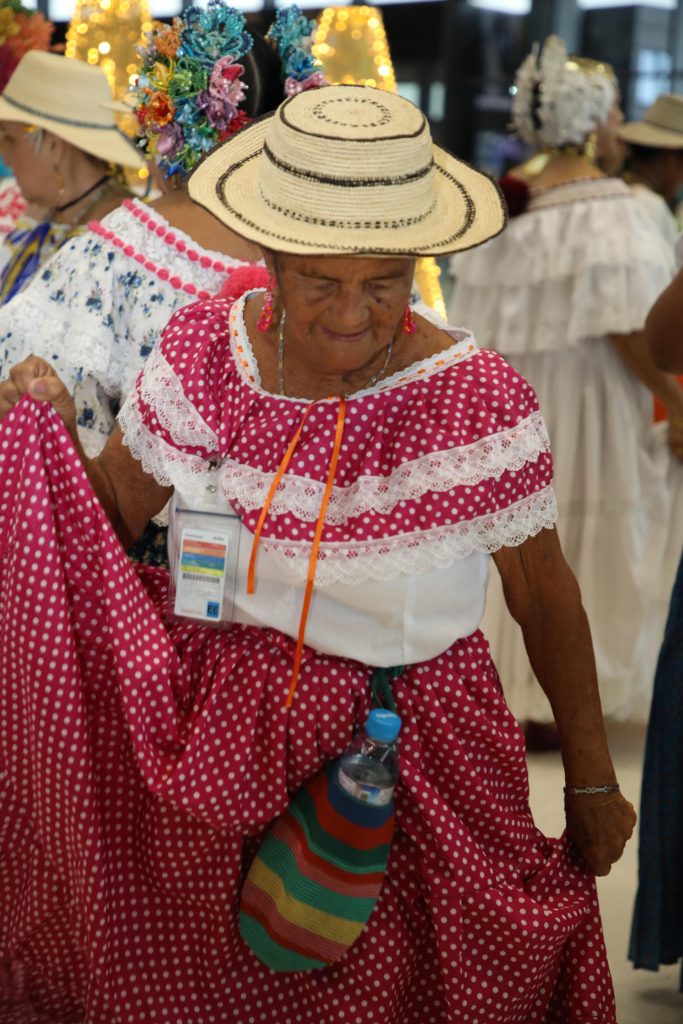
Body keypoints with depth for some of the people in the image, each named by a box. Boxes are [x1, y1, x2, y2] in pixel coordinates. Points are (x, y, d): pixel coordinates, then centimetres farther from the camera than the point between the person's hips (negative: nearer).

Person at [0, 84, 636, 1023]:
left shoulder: (477, 401, -19)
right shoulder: (206, 347, -9)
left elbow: (544, 596, -8)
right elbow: (113, 515, 2)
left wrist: (593, 781, 1)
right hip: (206, 735, 3)